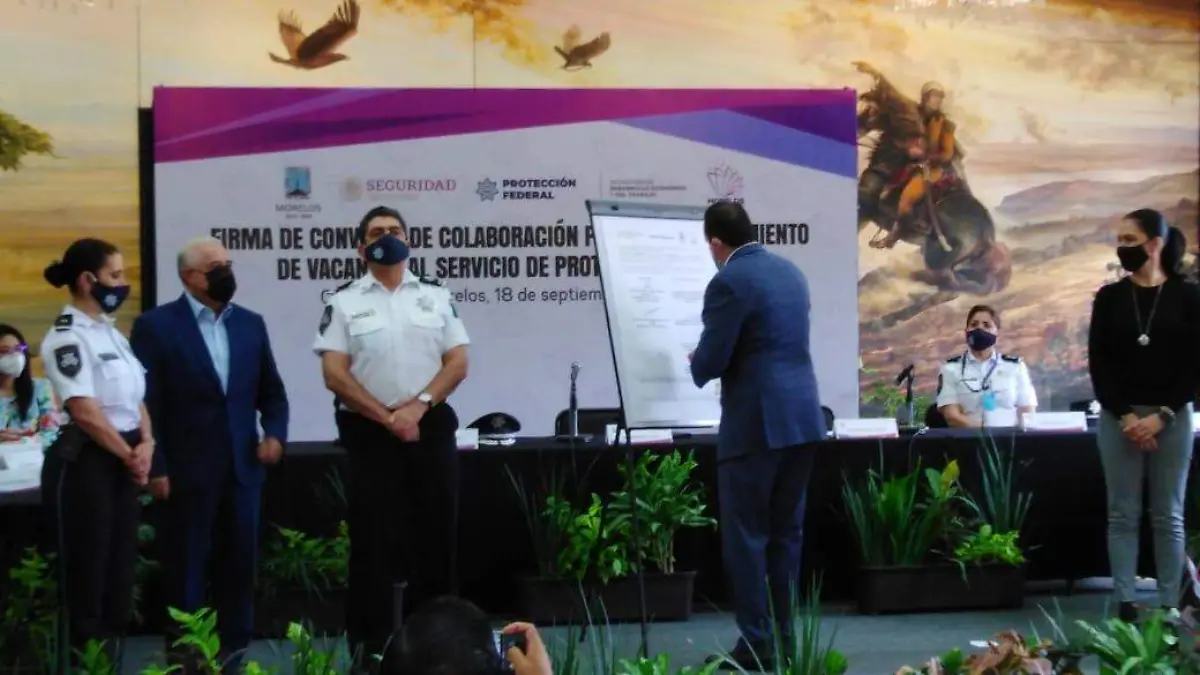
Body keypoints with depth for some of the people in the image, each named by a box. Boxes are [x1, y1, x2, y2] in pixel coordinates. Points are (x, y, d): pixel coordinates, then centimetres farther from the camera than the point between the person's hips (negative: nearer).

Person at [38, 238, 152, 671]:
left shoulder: (111, 334, 13)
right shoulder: (67, 336, -12)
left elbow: (135, 397, 14)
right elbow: (85, 410, -18)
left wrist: (145, 445, -3)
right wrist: (130, 456, -11)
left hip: (121, 461, 8)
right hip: (85, 462, -8)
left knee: (120, 567, 11)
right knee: (87, 571, -1)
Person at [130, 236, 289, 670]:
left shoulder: (251, 323, 10)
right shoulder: (156, 325, -5)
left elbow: (271, 390, 16)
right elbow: (146, 403, -7)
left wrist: (275, 432, -2)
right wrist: (156, 468, -11)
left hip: (243, 467, 5)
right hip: (187, 470, -4)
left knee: (239, 564, 10)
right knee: (186, 569, 5)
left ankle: (234, 653, 21)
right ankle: (185, 657, 14)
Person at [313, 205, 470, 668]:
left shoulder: (436, 296, 9)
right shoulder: (344, 302, 2)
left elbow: (458, 361, 3)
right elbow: (334, 373, -6)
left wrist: (418, 405, -12)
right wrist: (388, 417, -11)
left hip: (431, 429, 2)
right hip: (370, 433, -2)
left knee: (436, 535, 5)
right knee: (373, 540, 0)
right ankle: (371, 644, 7)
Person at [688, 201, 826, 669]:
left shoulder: (728, 283, -13)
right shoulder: (790, 272, 13)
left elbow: (709, 362, -14)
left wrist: (696, 365, 9)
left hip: (757, 424, -8)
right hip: (803, 417, 8)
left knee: (746, 536, 0)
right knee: (786, 532, 13)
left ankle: (756, 644, 1)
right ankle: (783, 638, 16)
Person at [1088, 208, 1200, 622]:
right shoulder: (1109, 297, 4)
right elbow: (1098, 363, 1)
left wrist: (1162, 416, -13)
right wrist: (1125, 416, -11)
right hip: (1118, 416, 1)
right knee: (1123, 514, 1)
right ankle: (1125, 604, 3)